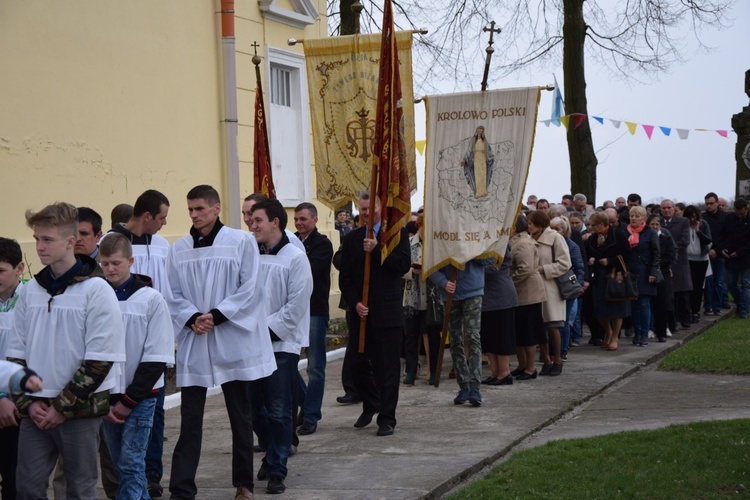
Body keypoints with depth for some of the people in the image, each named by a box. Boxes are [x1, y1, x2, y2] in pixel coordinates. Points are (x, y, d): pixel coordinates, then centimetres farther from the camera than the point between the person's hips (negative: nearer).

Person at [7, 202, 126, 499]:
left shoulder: (97, 291, -8)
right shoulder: (30, 291, 7)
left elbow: (100, 360, -12)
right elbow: (16, 353, 10)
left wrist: (64, 406, -13)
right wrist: (28, 402, -3)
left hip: (80, 409, -4)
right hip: (35, 410, 4)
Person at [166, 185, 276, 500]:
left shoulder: (241, 241, -3)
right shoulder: (178, 249, 4)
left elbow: (250, 288, -7)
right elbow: (172, 295, 4)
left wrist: (216, 316, -14)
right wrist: (192, 318, -14)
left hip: (233, 341, -1)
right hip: (193, 343, 2)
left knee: (240, 415, 10)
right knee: (190, 418, 1)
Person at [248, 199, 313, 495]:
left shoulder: (295, 258, -6)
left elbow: (296, 306, -10)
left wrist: (267, 330, -14)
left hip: (282, 345, -5)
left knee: (279, 412, -2)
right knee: (255, 408, 11)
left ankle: (277, 470, 6)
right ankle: (271, 455, 31)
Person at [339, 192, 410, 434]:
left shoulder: (397, 233, 2)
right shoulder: (352, 239, 11)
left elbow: (404, 264, -11)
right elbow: (345, 277, 7)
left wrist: (376, 249, -16)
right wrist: (355, 303, -7)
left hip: (387, 312, -3)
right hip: (359, 312, 3)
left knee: (387, 367, -2)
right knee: (358, 363, 7)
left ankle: (387, 418, 6)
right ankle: (371, 405, 31)